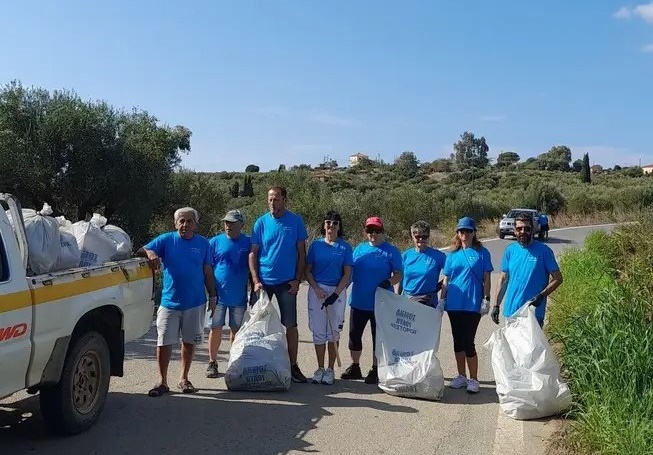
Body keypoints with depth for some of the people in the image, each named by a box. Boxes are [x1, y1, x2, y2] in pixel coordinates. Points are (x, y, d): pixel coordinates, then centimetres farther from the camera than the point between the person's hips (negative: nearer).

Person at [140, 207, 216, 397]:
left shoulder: (203, 243, 5)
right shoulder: (166, 240, 0)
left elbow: (208, 272, 9)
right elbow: (141, 251, -9)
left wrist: (213, 297, 8)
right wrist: (150, 253, -32)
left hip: (195, 302, 1)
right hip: (170, 301, -1)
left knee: (189, 341, 11)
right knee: (164, 342, 0)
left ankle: (184, 379, 26)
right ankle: (162, 382, 13)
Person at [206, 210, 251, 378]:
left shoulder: (248, 243, 1)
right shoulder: (215, 242, 0)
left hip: (239, 295, 1)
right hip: (218, 294, -1)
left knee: (237, 330, 9)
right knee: (216, 328, 3)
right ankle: (212, 363, 15)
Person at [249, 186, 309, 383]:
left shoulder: (296, 221, -1)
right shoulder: (261, 222, 1)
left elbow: (301, 253, 2)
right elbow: (253, 253, 1)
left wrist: (297, 279, -5)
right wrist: (256, 281, -9)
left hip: (286, 282, -1)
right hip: (263, 281, 1)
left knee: (291, 325, 3)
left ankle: (293, 366, 14)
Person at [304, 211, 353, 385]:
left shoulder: (345, 247, 2)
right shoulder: (316, 244, 6)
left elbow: (347, 274, 0)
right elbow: (308, 270, 6)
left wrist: (336, 293, -11)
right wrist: (317, 289, -8)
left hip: (337, 291, -1)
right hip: (317, 290, 1)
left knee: (334, 332, 3)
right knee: (318, 331, 4)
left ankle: (330, 370, 14)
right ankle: (320, 368, 15)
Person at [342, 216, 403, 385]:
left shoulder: (391, 251, -2)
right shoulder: (359, 249, 10)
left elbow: (398, 274, -4)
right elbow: (351, 271, 15)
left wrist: (389, 282, -23)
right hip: (358, 301, 5)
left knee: (378, 337, 5)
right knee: (354, 335, 11)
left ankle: (375, 370, 18)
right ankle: (355, 367, 27)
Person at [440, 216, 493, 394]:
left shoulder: (481, 253, 0)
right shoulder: (452, 255, 9)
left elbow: (486, 278, 0)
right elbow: (446, 279, 11)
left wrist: (486, 299, -6)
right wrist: (442, 300, 6)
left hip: (473, 304, -4)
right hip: (454, 304, 4)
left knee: (468, 341, -5)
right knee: (458, 340, 11)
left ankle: (473, 379, 8)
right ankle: (461, 376, 24)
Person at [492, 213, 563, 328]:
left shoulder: (543, 251, -5)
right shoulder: (510, 250, 7)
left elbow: (558, 278, -4)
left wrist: (541, 295, -18)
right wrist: (496, 305, 6)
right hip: (510, 311, 4)